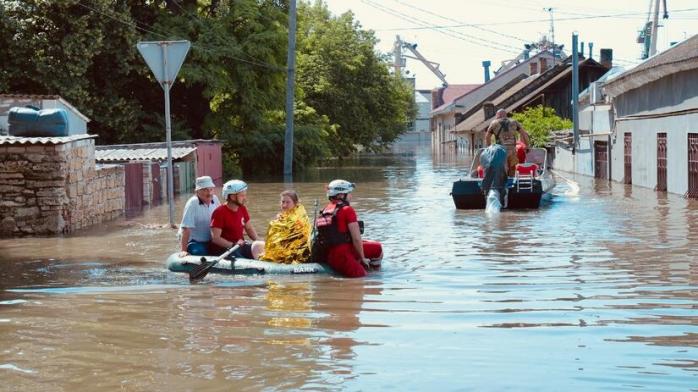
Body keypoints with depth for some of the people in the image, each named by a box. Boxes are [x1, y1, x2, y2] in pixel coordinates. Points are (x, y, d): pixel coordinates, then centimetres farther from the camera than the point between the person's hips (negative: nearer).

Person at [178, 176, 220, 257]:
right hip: (193, 242, -6)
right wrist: (183, 250, -28)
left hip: (209, 242, 6)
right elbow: (186, 229, -24)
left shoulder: (215, 199, 0)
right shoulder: (192, 203, -19)